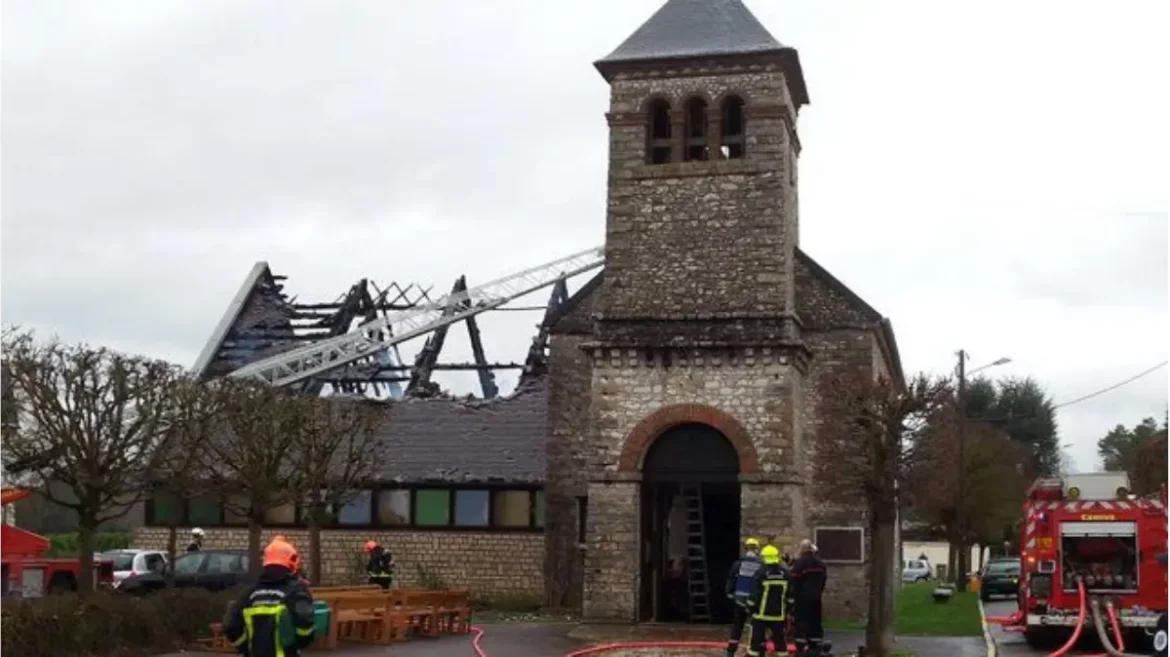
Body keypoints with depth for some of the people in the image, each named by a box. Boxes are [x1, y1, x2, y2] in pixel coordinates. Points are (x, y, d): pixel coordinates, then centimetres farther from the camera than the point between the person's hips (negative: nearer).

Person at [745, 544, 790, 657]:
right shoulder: (785, 574, 1)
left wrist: (750, 609, 2)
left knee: (756, 641, 2)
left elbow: (754, 594, -12)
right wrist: (788, 609, 17)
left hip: (761, 614, -3)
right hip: (778, 615, 3)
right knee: (780, 642, 12)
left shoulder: (760, 573, -12)